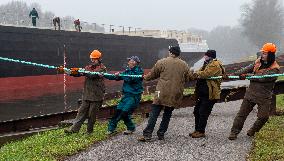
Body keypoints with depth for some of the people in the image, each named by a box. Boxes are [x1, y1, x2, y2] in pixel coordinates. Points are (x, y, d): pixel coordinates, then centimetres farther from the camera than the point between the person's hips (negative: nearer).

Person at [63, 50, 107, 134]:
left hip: (96, 96, -5)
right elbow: (79, 74, 2)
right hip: (87, 95, 5)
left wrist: (80, 71, -29)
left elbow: (93, 75, -21)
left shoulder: (102, 68, -5)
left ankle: (89, 131, 13)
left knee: (92, 114, 2)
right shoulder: (88, 67, 13)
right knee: (82, 111, 4)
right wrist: (71, 72, -18)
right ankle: (74, 128, 4)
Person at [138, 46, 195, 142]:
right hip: (176, 95, 3)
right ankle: (161, 134, 15)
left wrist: (146, 77, 29)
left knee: (154, 114, -2)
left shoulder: (161, 62, 0)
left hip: (162, 93, -3)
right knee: (167, 114, 14)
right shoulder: (184, 65, 8)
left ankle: (147, 135, -7)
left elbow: (152, 74, 9)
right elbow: (190, 77, 15)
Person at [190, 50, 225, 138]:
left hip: (210, 94, -10)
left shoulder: (215, 65, -13)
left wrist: (197, 73, -9)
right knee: (197, 111, 13)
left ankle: (201, 131, 2)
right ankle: (197, 130, 22)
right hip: (203, 93, 10)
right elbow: (200, 73, 17)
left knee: (203, 113, -7)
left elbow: (206, 74, -25)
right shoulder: (207, 64, 20)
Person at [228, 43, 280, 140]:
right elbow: (246, 70, 1)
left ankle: (252, 131, 24)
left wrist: (247, 76, -23)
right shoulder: (258, 62, 4)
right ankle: (234, 132, 10)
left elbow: (262, 77, -24)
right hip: (251, 93, 4)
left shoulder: (275, 69, -14)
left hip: (264, 97, -4)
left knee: (263, 117, -1)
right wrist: (233, 75, -10)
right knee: (242, 113, 4)